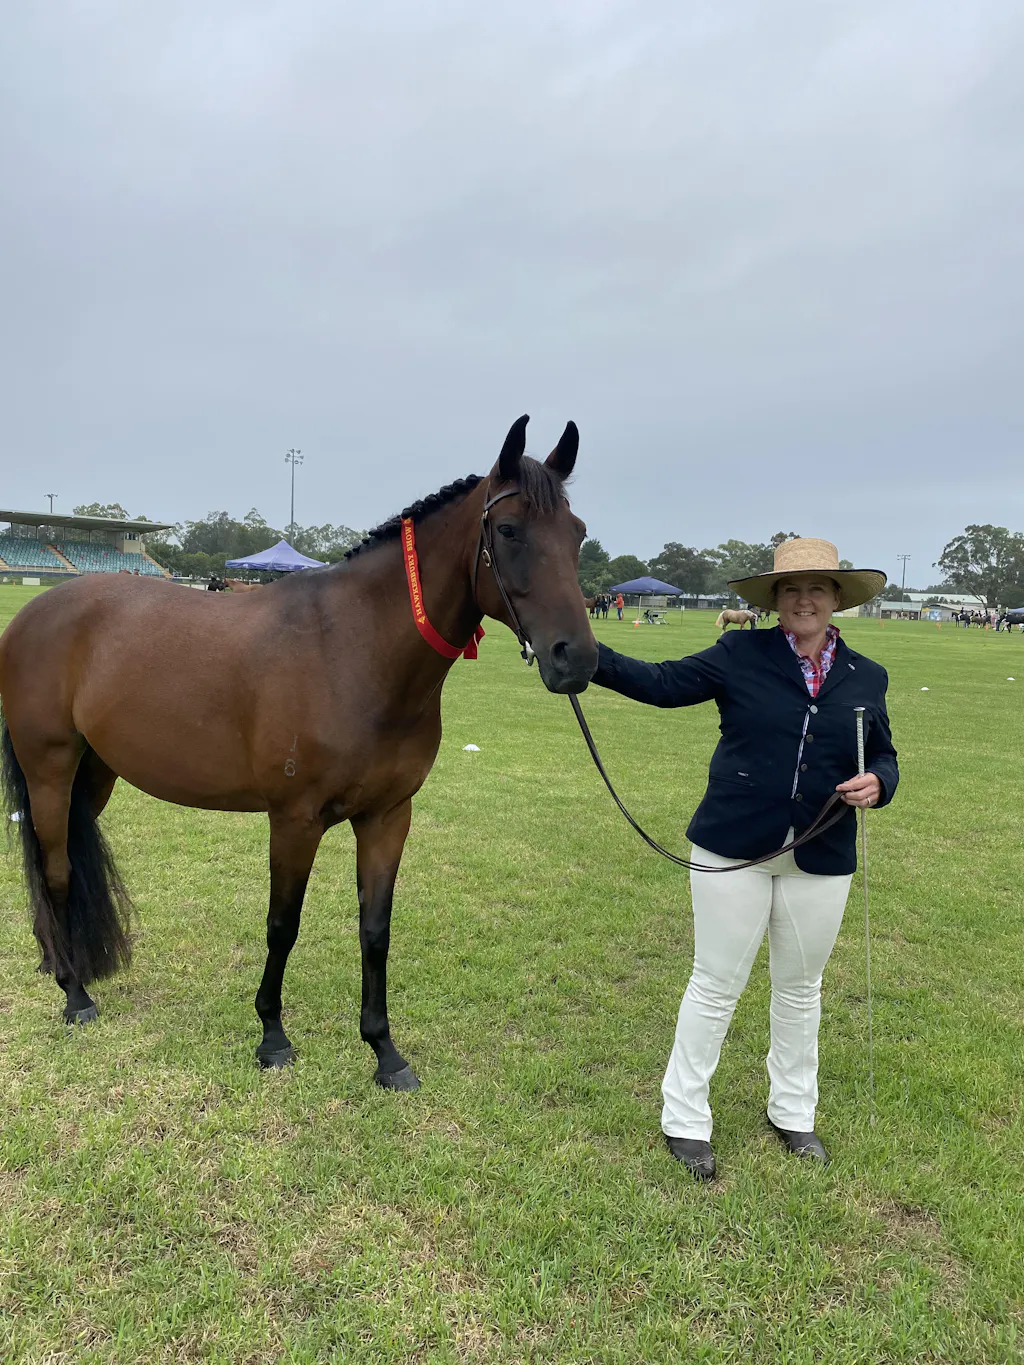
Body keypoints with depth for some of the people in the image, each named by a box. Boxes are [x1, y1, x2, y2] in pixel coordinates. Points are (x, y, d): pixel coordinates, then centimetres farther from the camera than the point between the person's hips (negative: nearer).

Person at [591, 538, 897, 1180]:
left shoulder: (867, 678, 3)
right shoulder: (740, 655, -6)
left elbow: (884, 757, 11)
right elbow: (662, 682, -10)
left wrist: (877, 782, -13)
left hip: (821, 861, 3)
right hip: (733, 851, -3)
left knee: (801, 988, 19)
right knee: (717, 985, 7)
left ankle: (793, 1112, 42)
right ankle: (685, 1120, 26)